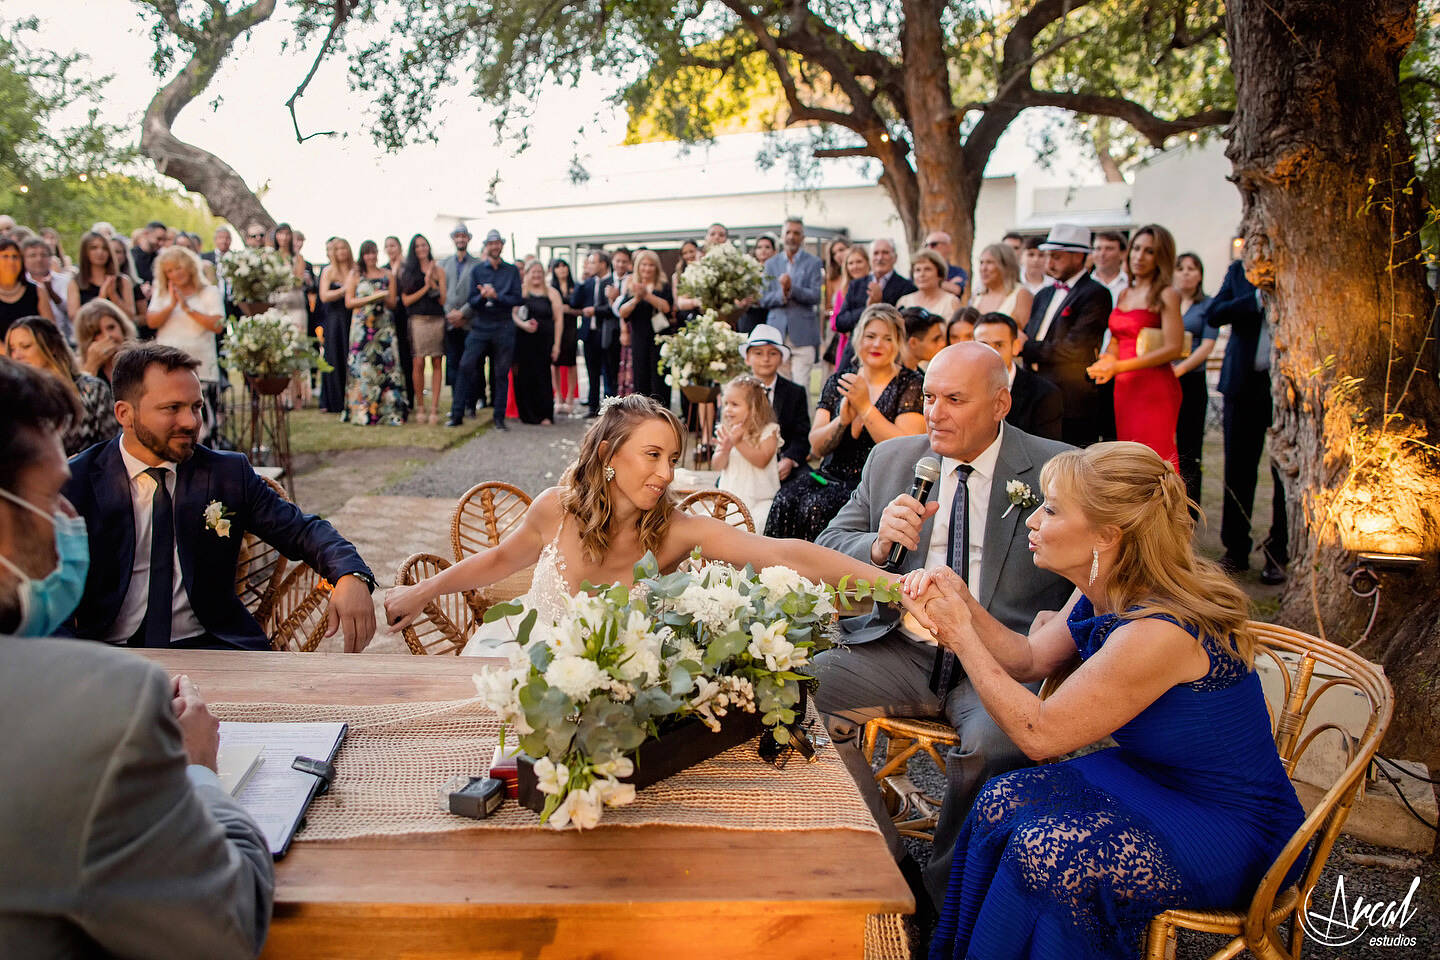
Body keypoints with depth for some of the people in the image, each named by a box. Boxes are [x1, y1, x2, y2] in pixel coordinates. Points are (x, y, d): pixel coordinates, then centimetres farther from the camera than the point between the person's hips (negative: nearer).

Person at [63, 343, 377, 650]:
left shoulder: (230, 472, 6)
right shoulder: (75, 481, 3)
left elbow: (302, 530, 4)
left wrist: (350, 576, -17)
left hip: (206, 646, 0)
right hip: (106, 653, 0)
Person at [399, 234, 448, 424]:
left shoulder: (438, 270, 12)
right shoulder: (406, 271, 10)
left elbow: (443, 300, 5)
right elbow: (406, 300, 2)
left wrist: (432, 282, -6)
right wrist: (425, 287, -4)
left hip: (437, 321, 1)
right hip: (417, 321, -1)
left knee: (436, 364, -2)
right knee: (418, 364, -7)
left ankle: (434, 408, -1)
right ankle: (420, 406, 3)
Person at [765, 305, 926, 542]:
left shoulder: (911, 385, 1)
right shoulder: (837, 383, 12)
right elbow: (817, 447, 6)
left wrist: (865, 407, -16)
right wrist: (842, 421, -14)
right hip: (832, 475, 4)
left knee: (817, 506, -30)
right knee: (786, 500, -25)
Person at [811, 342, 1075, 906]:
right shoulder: (890, 461, 10)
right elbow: (825, 553, 9)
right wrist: (879, 544, -13)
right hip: (902, 651, 4)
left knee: (992, 745, -34)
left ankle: (945, 896, -3)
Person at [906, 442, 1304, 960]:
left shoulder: (1156, 632, -32)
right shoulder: (1105, 593, -4)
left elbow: (1038, 732, -24)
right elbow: (1030, 660, 8)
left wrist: (961, 635, -19)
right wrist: (961, 602, -8)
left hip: (1235, 830, -8)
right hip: (1157, 779, 9)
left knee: (1046, 850, -26)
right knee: (1004, 802, -10)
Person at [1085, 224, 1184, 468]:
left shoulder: (1166, 295, -6)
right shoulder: (1125, 294, 15)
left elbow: (1173, 348, -13)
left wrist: (1119, 366, -18)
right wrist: (1107, 359, -2)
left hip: (1154, 386, -6)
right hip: (1124, 388, 7)